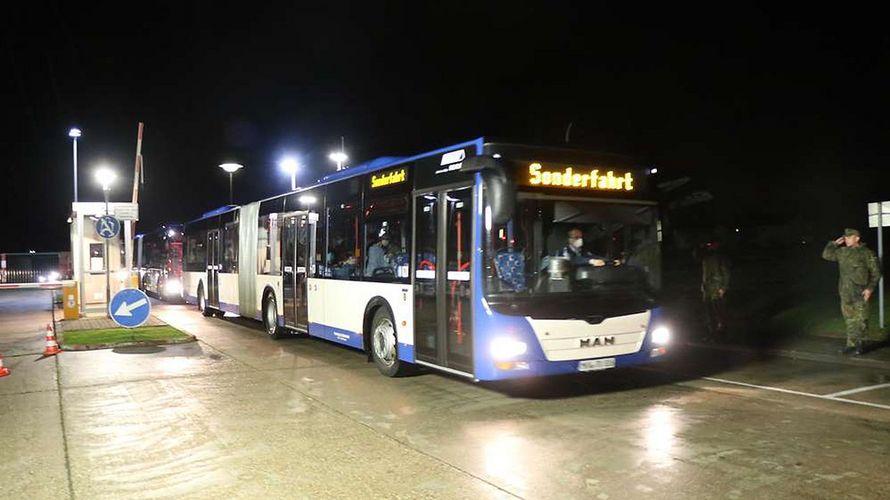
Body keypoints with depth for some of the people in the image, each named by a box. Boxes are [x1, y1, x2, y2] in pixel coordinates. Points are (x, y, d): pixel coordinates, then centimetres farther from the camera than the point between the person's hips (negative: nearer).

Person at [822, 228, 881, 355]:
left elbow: (876, 272, -5)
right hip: (845, 292, 5)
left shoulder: (867, 253, -5)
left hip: (860, 292, -5)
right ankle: (852, 344, 16)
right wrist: (834, 243, 7)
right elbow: (826, 255, 16)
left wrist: (870, 288, -13)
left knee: (860, 319, -1)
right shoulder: (842, 252, 10)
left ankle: (859, 344, 8)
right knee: (849, 319, 9)